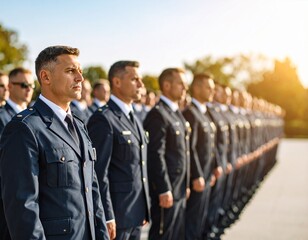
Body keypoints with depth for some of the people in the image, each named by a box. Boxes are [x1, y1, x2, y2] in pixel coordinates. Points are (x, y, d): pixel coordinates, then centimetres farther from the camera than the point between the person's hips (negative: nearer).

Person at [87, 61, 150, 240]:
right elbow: (99, 172, -17)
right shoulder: (103, 119, -13)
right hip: (117, 214, -8)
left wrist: (145, 210, 16)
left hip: (137, 213, 8)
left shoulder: (134, 118, 14)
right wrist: (107, 217, -18)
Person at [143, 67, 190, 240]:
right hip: (167, 191, -9)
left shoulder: (177, 113, 15)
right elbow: (156, 156, -19)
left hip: (180, 190, 9)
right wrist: (164, 190, -21)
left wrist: (186, 185, 17)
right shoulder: (158, 115, -15)